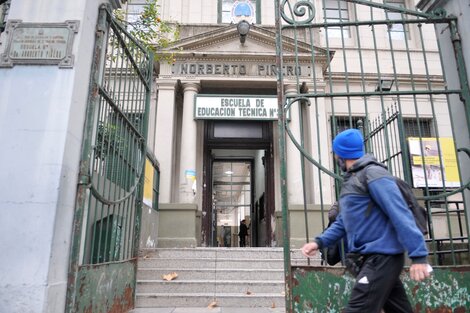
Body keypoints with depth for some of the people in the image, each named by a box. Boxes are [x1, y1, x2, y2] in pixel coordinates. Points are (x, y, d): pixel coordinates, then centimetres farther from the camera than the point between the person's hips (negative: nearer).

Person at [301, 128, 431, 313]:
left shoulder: (373, 174, -12)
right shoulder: (351, 180, 17)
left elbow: (400, 215, -19)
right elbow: (343, 222, 18)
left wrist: (418, 256, -23)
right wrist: (320, 242, 6)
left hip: (382, 257, -9)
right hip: (369, 258, 9)